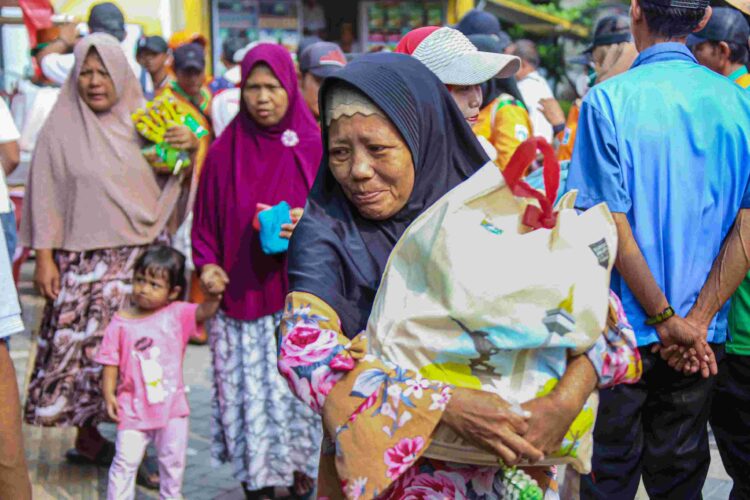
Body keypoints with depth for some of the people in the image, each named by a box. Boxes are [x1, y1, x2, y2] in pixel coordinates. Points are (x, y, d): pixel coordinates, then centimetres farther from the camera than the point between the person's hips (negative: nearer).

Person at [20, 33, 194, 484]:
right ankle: (88, 437, 14)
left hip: (144, 255, 3)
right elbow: (45, 199, 0)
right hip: (84, 258, -2)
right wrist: (44, 257, -5)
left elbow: (175, 186, 13)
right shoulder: (61, 130, 0)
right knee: (86, 344, -3)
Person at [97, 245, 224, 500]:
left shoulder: (177, 314, -5)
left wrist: (213, 296, -41)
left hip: (172, 405, 2)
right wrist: (109, 394, -10)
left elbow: (204, 312, -21)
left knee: (173, 461, 17)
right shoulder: (121, 323, -8)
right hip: (134, 407, -2)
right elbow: (111, 363, -4)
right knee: (125, 461, 0)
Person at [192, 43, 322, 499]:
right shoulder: (225, 152, 5)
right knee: (250, 390, 3)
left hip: (299, 292, -1)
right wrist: (207, 263, -5)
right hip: (241, 295, 1)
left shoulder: (313, 147, 1)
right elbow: (207, 218, 9)